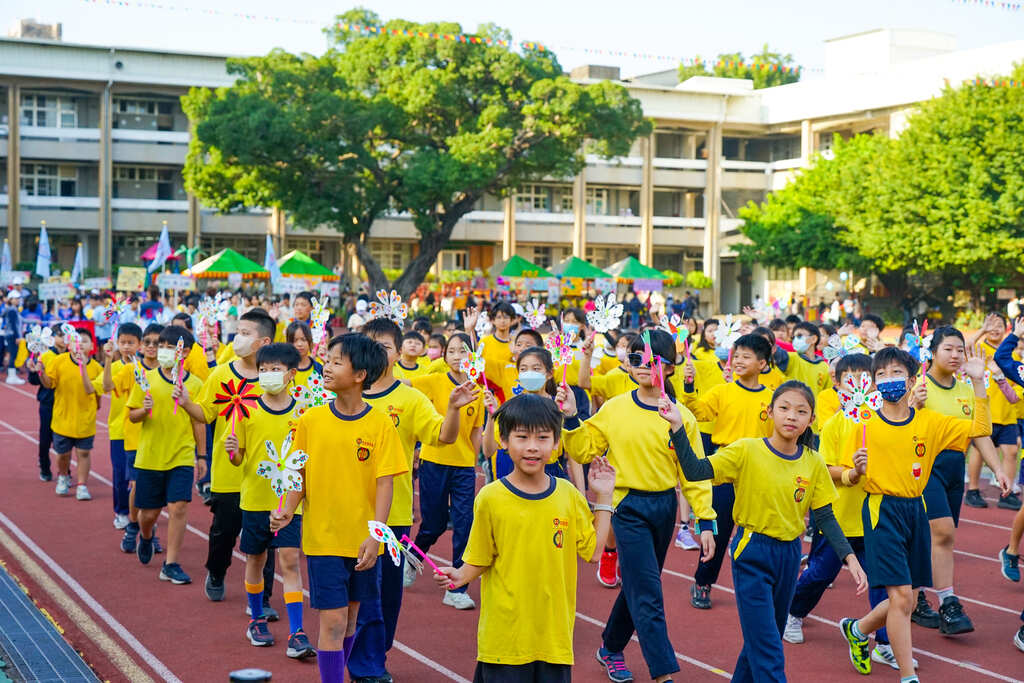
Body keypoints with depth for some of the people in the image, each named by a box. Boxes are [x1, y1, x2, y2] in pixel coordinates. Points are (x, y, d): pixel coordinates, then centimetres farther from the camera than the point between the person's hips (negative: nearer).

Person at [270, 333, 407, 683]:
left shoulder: (380, 424, -6)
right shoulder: (311, 420, -2)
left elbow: (385, 483, -7)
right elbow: (299, 476, 4)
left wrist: (375, 536, -14)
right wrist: (287, 510, -14)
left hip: (363, 540, 1)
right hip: (322, 536, -1)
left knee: (350, 616, 15)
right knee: (333, 620, -5)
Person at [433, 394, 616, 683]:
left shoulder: (569, 496, 3)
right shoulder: (491, 498, -6)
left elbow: (593, 551, 8)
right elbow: (479, 561, 1)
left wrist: (603, 497, 8)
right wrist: (459, 576, -19)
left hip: (554, 634, 2)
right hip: (504, 634, -2)